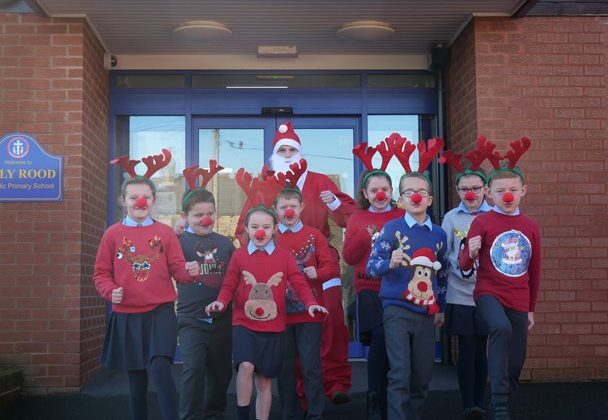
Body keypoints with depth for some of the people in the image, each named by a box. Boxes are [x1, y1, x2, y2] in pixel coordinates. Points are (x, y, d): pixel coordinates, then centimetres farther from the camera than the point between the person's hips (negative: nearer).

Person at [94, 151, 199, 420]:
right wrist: (111, 291, -14)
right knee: (136, 380, 11)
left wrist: (188, 271, -23)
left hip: (160, 312, -1)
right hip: (127, 316, 2)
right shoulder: (113, 234, 2)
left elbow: (177, 269, -1)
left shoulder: (165, 233, 2)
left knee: (160, 369, -19)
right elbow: (101, 273, 5)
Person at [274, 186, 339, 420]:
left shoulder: (314, 235, 6)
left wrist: (317, 273, -19)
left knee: (311, 368, -1)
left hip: (309, 312, -1)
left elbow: (331, 267, 0)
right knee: (285, 369, 8)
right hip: (280, 312, 1)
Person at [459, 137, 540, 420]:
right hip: (489, 293, -4)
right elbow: (465, 266, -7)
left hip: (519, 301, 5)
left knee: (515, 364, 7)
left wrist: (531, 309, 17)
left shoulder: (531, 227, 6)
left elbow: (534, 271, 15)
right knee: (501, 328, -34)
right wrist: (471, 253, -30)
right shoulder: (482, 222, -5)